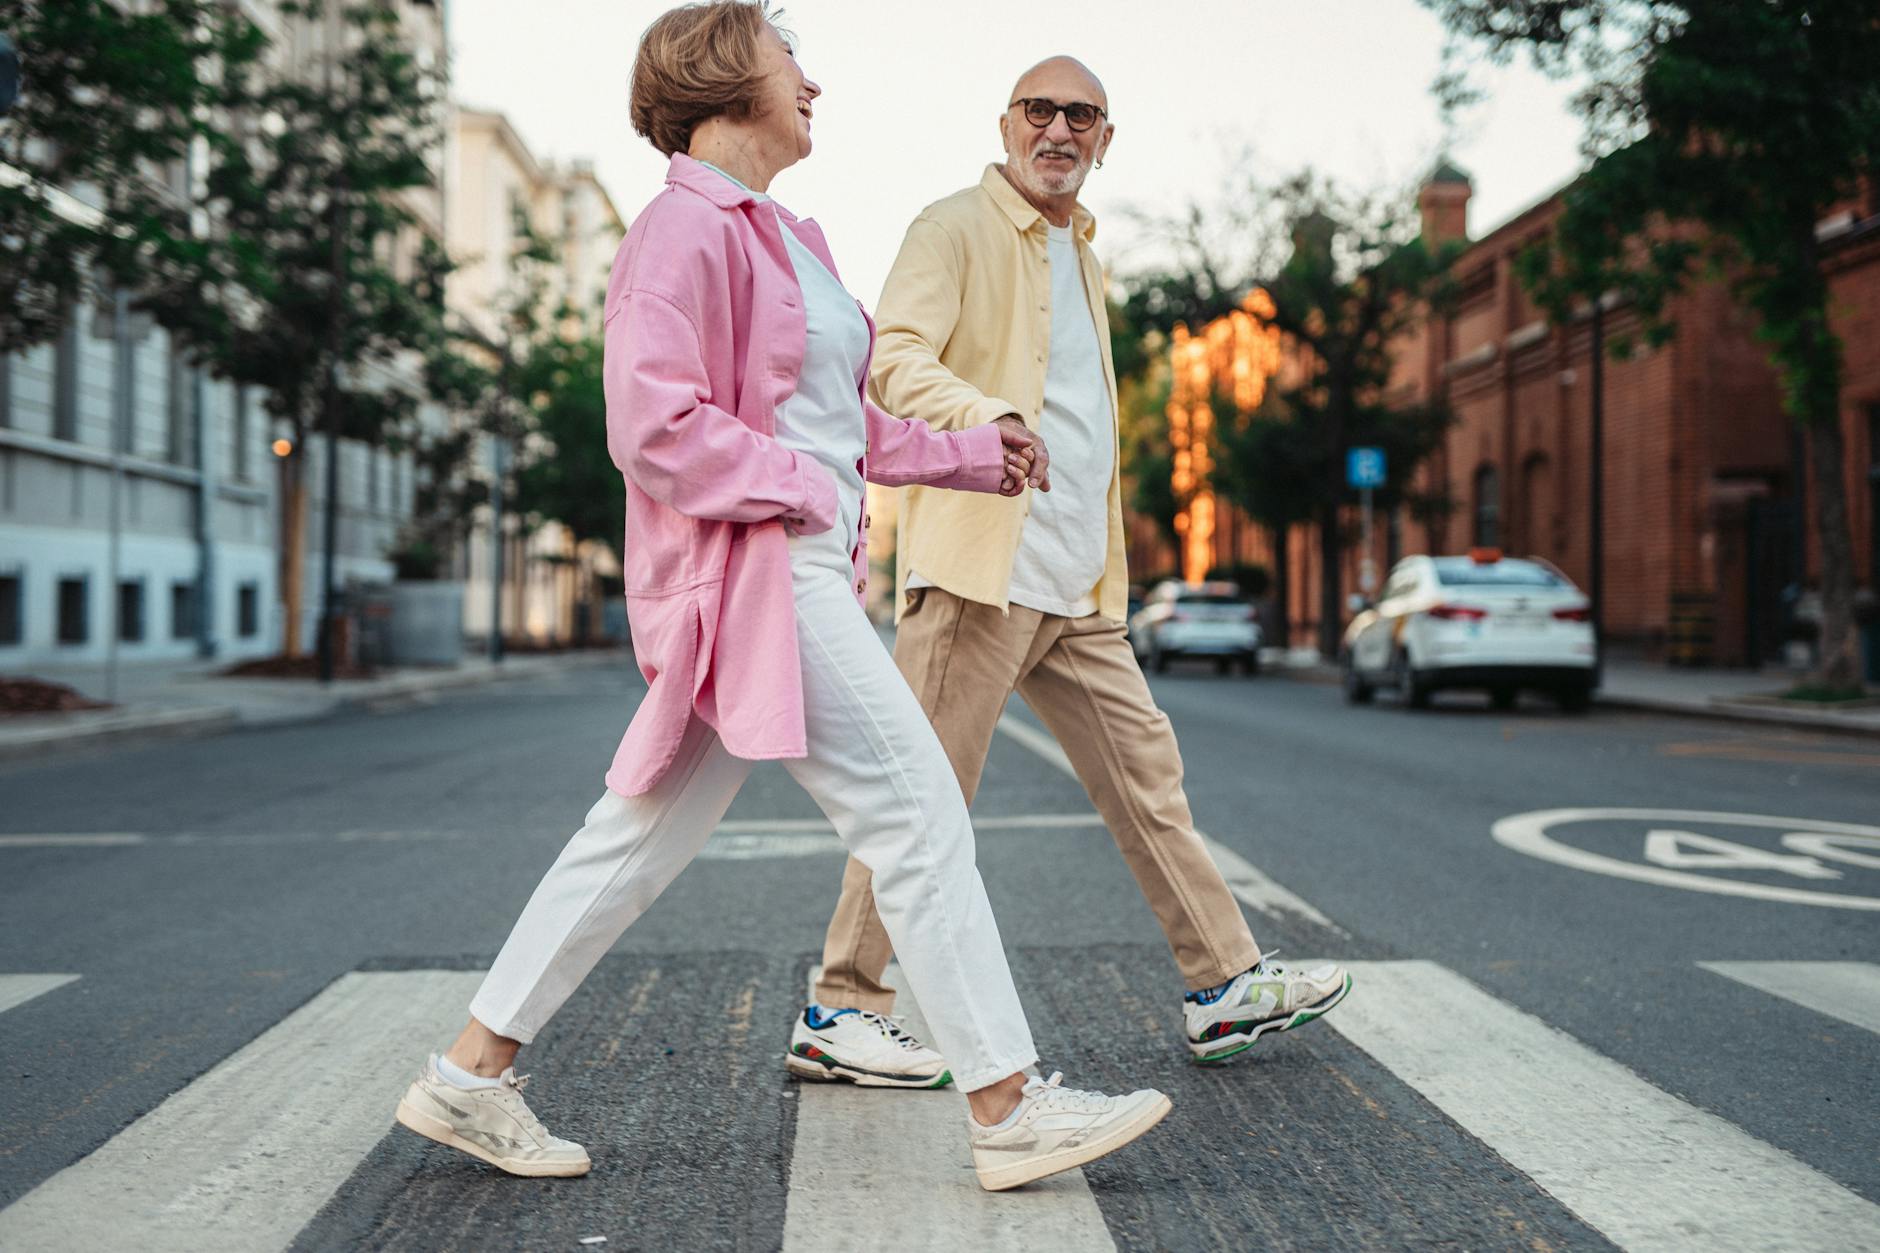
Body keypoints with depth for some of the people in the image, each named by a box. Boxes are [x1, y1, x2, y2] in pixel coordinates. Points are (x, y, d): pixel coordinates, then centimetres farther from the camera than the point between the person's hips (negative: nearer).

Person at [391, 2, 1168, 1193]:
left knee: (649, 833, 12)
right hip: (751, 572, -10)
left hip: (801, 573, 10)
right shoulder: (686, 229, -11)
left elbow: (840, 419, 27)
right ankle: (1009, 1110, 1)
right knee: (920, 813, -7)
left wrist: (968, 453, 27)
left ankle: (472, 1073, 20)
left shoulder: (784, 236, 20)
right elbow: (654, 427, -19)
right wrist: (805, 489, -15)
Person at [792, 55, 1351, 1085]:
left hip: (1077, 584, 8)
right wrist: (989, 419, -37)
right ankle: (838, 1010, 4)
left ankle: (1224, 986, 17)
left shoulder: (1081, 253, 23)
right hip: (980, 565, -8)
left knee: (1145, 771, 9)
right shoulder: (954, 230, -3)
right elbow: (895, 360, -18)